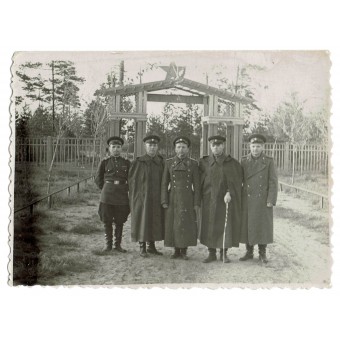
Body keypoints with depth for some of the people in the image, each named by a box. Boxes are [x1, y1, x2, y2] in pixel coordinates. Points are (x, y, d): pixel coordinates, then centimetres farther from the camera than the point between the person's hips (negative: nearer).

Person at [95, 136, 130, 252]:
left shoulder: (126, 163, 6)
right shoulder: (104, 162, 3)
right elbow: (98, 179, 10)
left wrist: (125, 190, 6)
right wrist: (105, 189, 5)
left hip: (122, 196, 1)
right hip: (107, 195, -1)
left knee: (120, 221, 5)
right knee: (107, 221, 3)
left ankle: (118, 244, 15)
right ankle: (108, 244, 15)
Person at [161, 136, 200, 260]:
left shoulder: (193, 164, 2)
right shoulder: (169, 163, 5)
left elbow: (196, 185, 0)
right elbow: (165, 183, 2)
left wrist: (197, 203, -6)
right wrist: (164, 201, -5)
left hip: (188, 199, -1)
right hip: (173, 199, 1)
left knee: (187, 225, -1)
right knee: (173, 225, 2)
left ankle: (184, 251, 10)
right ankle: (176, 251, 14)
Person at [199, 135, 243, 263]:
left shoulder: (232, 163, 0)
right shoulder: (204, 163, 5)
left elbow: (236, 181, -6)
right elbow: (200, 181, 10)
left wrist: (229, 192, -19)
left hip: (226, 200, -2)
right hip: (209, 201, 2)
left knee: (225, 226, 1)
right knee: (209, 227, 4)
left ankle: (223, 253, 12)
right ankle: (211, 253, 14)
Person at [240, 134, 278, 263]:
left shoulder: (269, 161, -4)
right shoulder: (244, 161, 3)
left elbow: (273, 182, -6)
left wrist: (271, 201, -12)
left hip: (263, 201, -2)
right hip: (247, 201, 2)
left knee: (263, 227, 2)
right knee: (247, 226, 5)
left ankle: (262, 253, 14)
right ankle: (249, 252, 17)